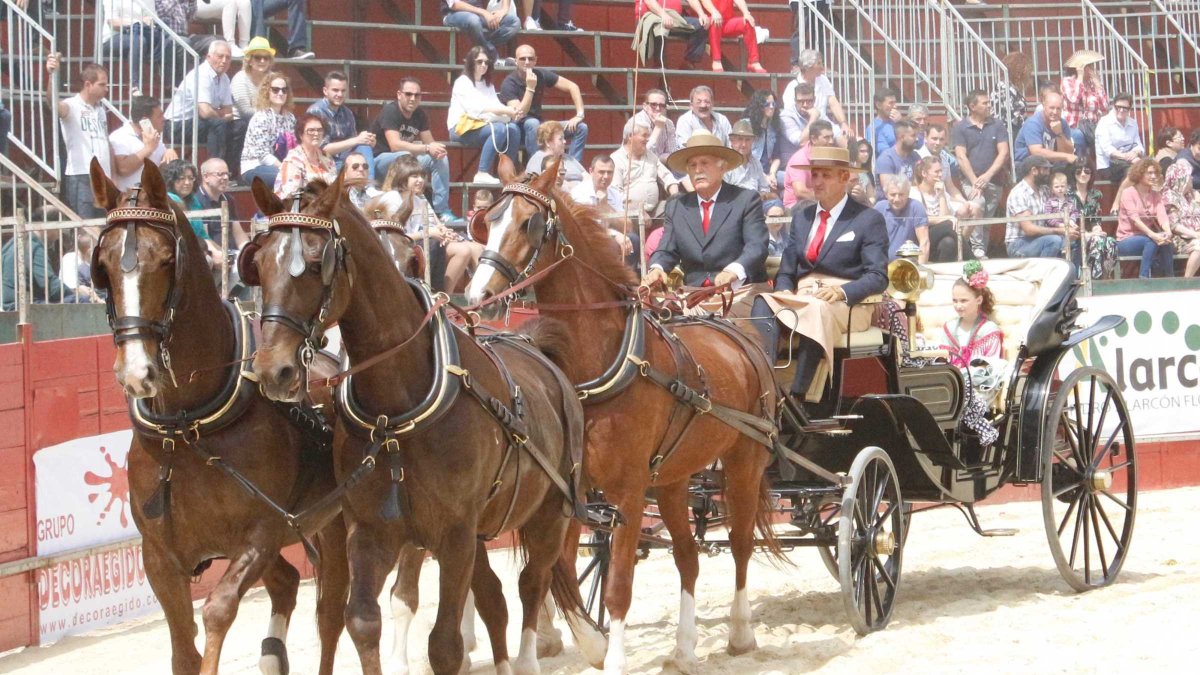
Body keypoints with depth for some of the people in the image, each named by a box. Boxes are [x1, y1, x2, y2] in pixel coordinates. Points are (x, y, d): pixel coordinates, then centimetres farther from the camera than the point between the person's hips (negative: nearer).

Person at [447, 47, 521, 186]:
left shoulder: (488, 85, 20)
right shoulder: (462, 82, -3)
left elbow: (497, 107, 7)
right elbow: (475, 108, -18)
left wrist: (510, 112, -18)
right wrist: (504, 110, -27)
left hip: (482, 125, 7)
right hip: (462, 127, -7)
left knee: (513, 129, -17)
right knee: (499, 129, -31)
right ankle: (482, 174, -34)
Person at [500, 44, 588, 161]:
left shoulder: (541, 75, -4)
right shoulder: (509, 84, -18)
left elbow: (572, 87, 1)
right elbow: (519, 115, -27)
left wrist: (579, 115, -9)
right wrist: (530, 88, -31)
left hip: (539, 125, 6)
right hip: (517, 129, -6)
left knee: (581, 128, -7)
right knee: (532, 123, -39)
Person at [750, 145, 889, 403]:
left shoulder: (869, 220, 6)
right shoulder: (801, 217, 23)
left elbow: (878, 277, -4)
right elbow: (786, 270, 20)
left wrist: (842, 291, -22)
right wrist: (784, 292, -5)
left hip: (847, 304, -5)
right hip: (801, 298, 5)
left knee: (816, 311, -40)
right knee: (764, 303, -29)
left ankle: (799, 398, -46)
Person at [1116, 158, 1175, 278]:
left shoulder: (1156, 195, 9)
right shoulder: (1128, 193, -7)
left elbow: (1162, 215, -9)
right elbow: (1135, 219, -22)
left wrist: (1168, 232, -32)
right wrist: (1153, 235, -37)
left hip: (1146, 237, 4)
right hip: (1127, 240, -4)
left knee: (1165, 242, -27)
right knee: (1152, 241, -33)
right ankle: (1143, 279, -31)